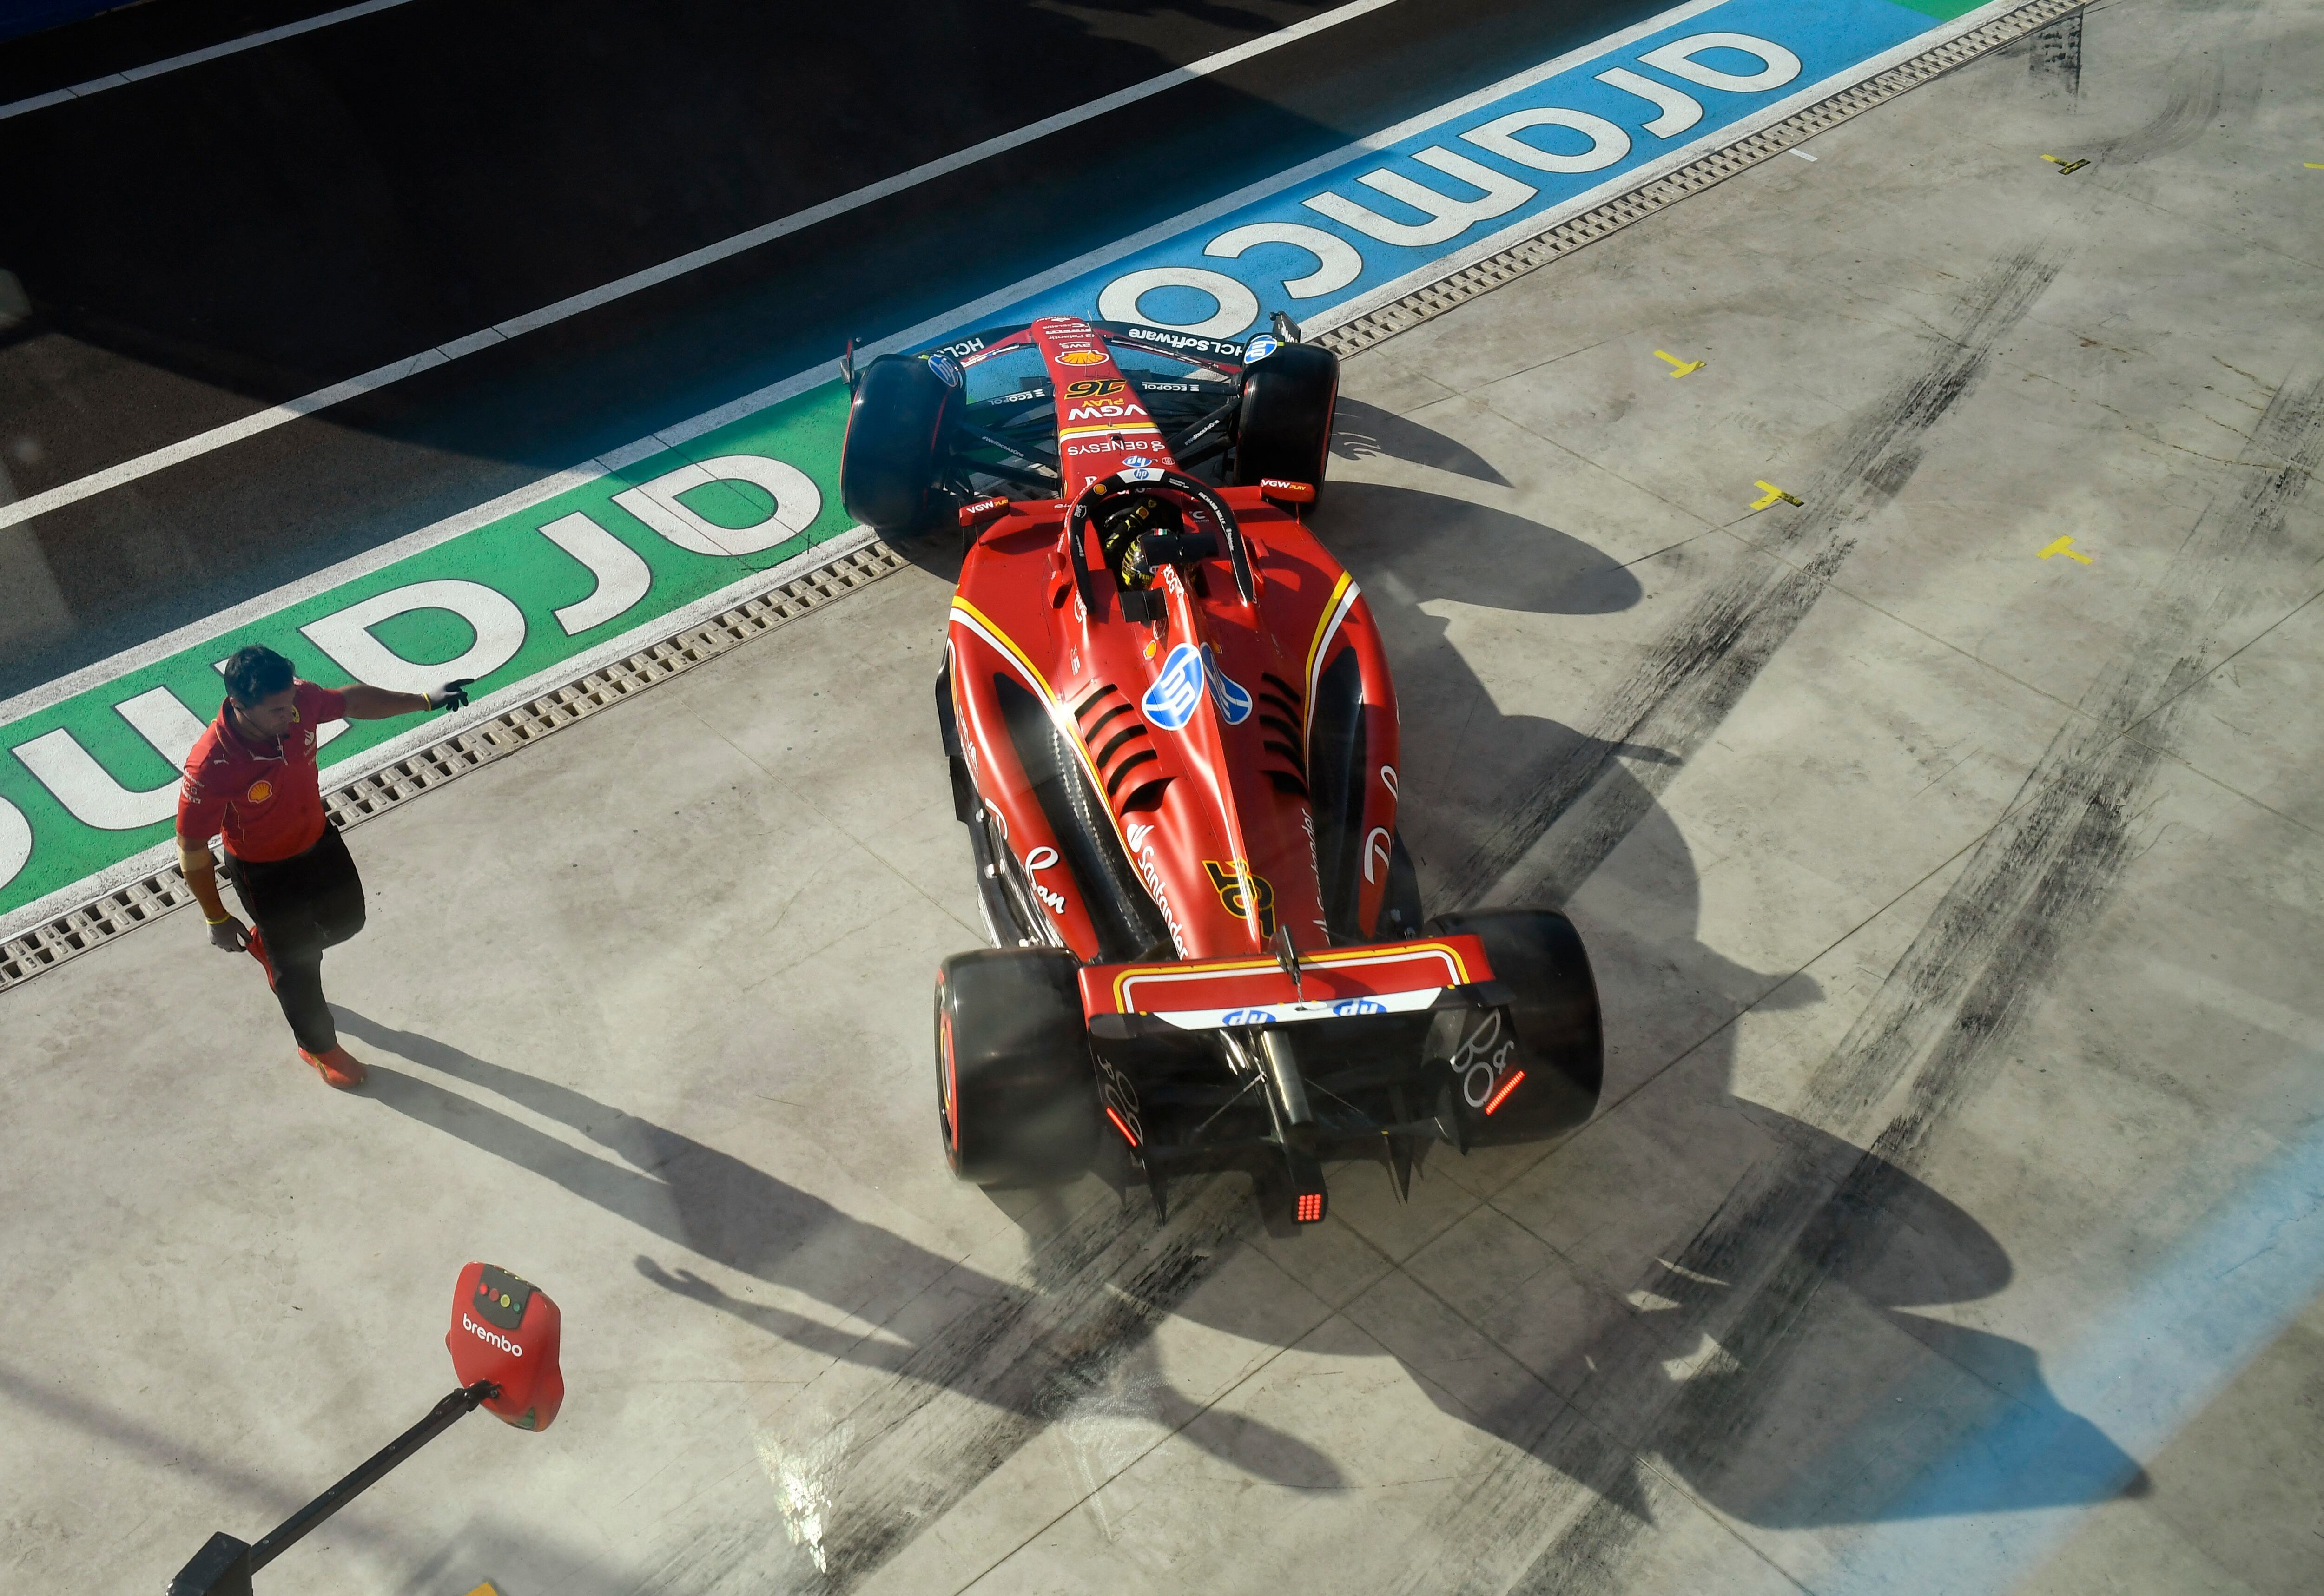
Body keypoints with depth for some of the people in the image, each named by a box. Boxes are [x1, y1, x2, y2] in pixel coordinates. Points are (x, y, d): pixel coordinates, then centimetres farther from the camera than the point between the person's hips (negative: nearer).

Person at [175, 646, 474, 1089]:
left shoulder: (298, 700, -25)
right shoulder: (210, 767, -39)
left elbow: (352, 701, -1)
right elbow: (191, 848, -24)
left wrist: (424, 700, 2)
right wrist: (217, 919, -15)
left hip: (319, 840, 6)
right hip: (265, 872, -6)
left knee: (347, 920, 29)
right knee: (299, 966, 14)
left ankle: (269, 943, 60)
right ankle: (319, 1046, 43)